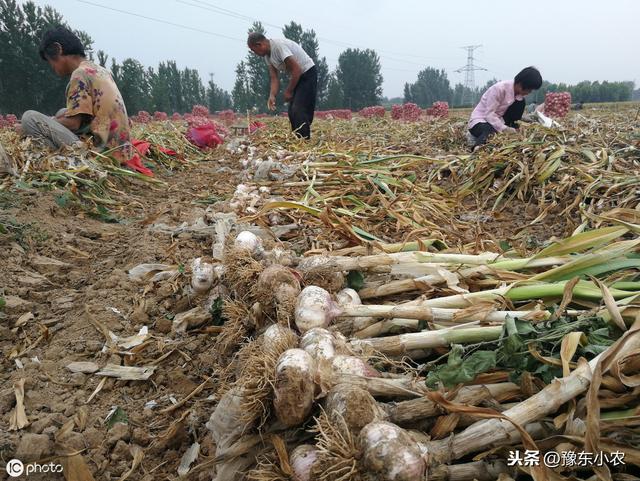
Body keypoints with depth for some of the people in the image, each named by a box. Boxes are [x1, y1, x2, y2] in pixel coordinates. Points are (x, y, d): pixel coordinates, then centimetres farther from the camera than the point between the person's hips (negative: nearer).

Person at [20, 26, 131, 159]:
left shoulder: (80, 73, -8)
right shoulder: (100, 70, 17)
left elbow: (73, 123, -12)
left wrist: (47, 123, 5)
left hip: (101, 151, -9)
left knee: (29, 117, -9)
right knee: (63, 113, 28)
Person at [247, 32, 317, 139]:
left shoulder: (279, 45, -24)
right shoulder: (267, 55, 5)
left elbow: (296, 70, -26)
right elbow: (274, 78, 4)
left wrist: (288, 91, -16)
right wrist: (272, 96, -13)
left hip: (307, 73, -10)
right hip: (297, 76, 10)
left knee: (299, 111, -18)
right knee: (292, 111, 8)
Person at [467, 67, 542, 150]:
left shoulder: (520, 92, -4)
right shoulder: (500, 88, -25)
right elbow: (489, 114, -28)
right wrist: (504, 128, -36)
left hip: (498, 120, 8)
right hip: (480, 120, -8)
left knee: (520, 102, -11)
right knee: (492, 132, -41)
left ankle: (511, 133, -8)